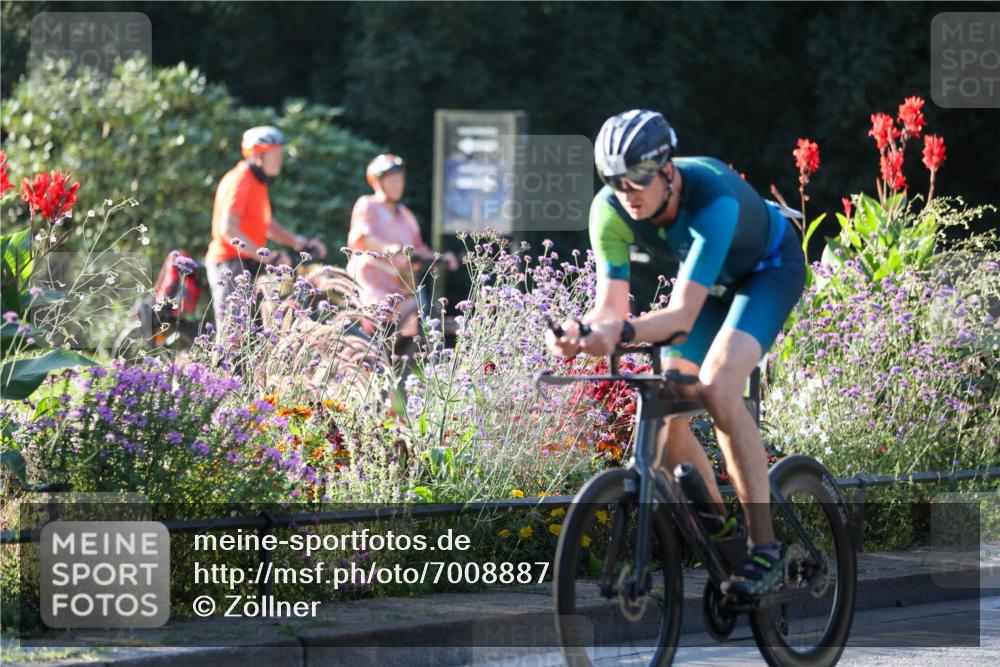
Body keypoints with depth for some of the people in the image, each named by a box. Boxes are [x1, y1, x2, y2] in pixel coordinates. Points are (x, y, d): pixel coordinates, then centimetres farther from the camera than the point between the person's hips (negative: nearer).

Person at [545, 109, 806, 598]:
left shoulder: (713, 199, -41)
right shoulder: (610, 210, -25)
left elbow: (682, 315, -45)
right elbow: (612, 308, -23)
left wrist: (623, 333, -62)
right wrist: (582, 333, -45)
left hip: (769, 269, -6)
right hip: (710, 280, 6)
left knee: (716, 388, -29)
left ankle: (765, 549, -25)